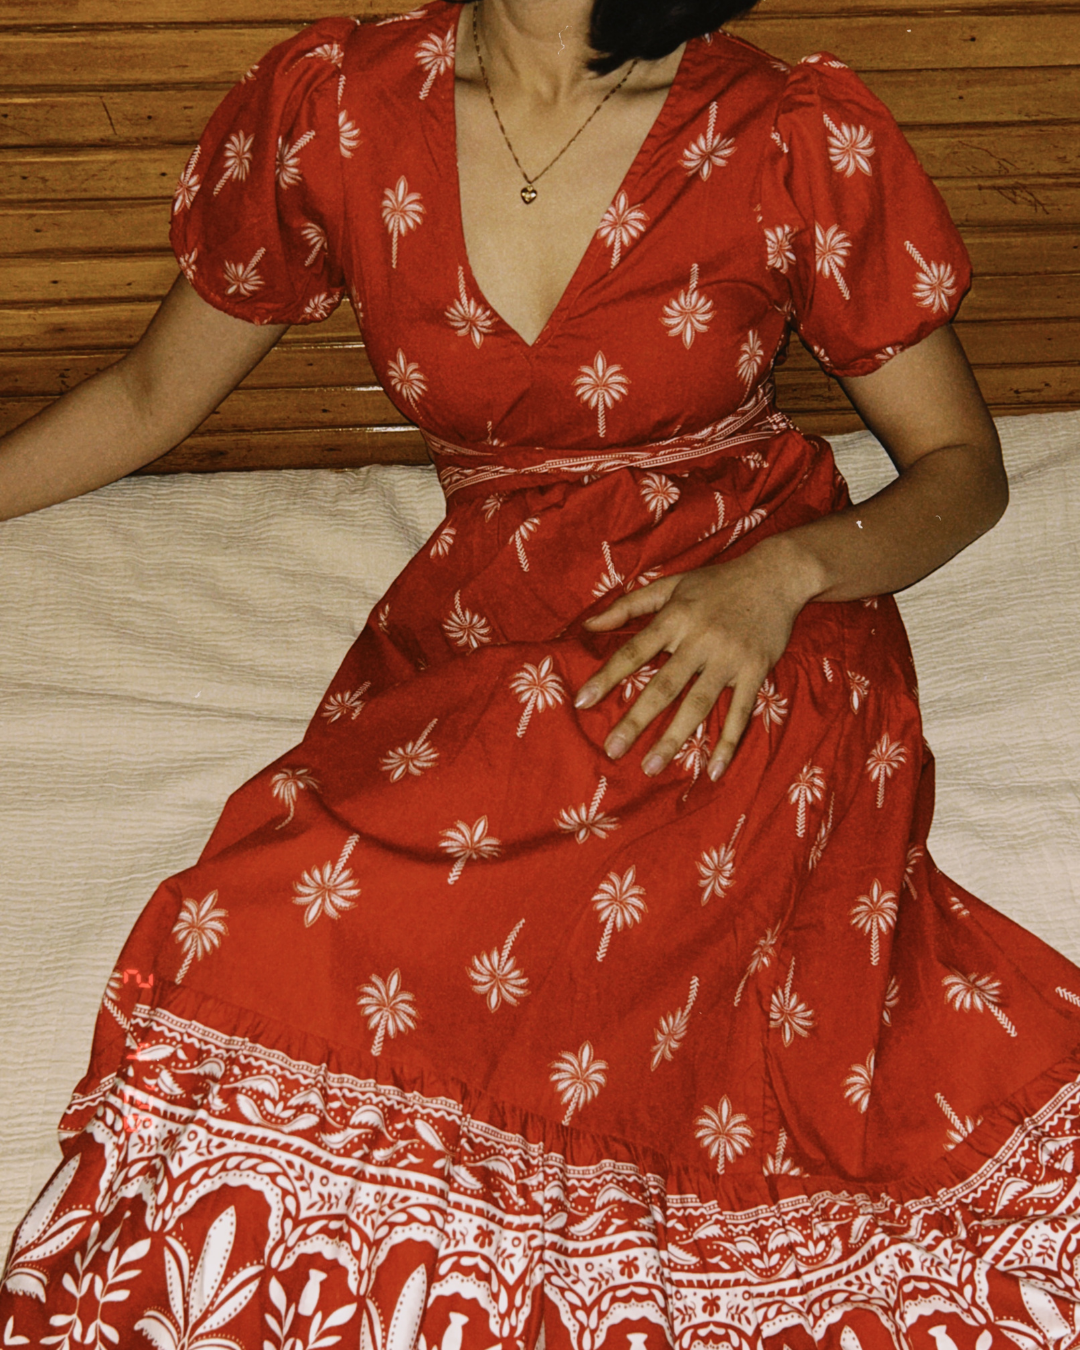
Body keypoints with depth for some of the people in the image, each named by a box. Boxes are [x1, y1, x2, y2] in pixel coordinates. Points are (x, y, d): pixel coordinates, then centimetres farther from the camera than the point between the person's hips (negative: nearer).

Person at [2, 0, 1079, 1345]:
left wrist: (787, 572, -17)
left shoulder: (798, 139, -7)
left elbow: (961, 463, 2)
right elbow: (148, 397, 14)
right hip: (472, 646, 3)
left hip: (751, 645, -3)